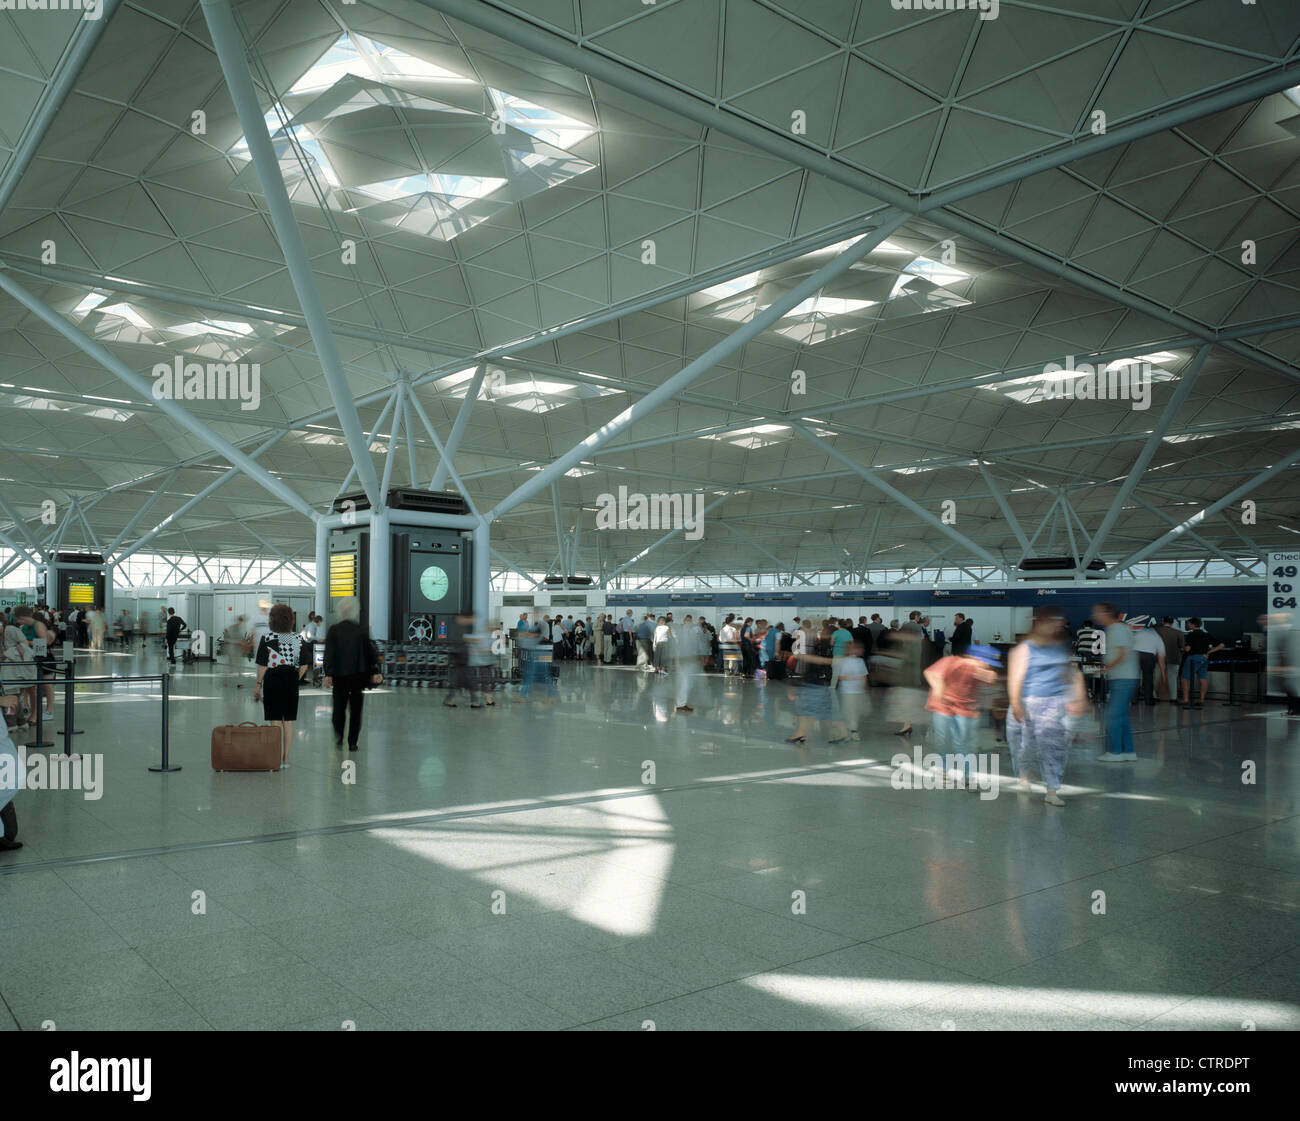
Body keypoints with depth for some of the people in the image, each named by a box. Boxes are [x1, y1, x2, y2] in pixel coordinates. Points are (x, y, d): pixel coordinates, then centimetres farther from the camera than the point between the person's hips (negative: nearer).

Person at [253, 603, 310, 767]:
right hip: (291, 681, 3)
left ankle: (278, 759, 3)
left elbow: (263, 666, -9)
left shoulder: (267, 639, -9)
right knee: (289, 721, 8)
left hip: (272, 680, -3)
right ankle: (286, 758, 13)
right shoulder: (298, 639, 2)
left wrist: (258, 685, -1)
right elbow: (304, 665, 1)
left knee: (275, 721, 2)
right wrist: (295, 680, 12)